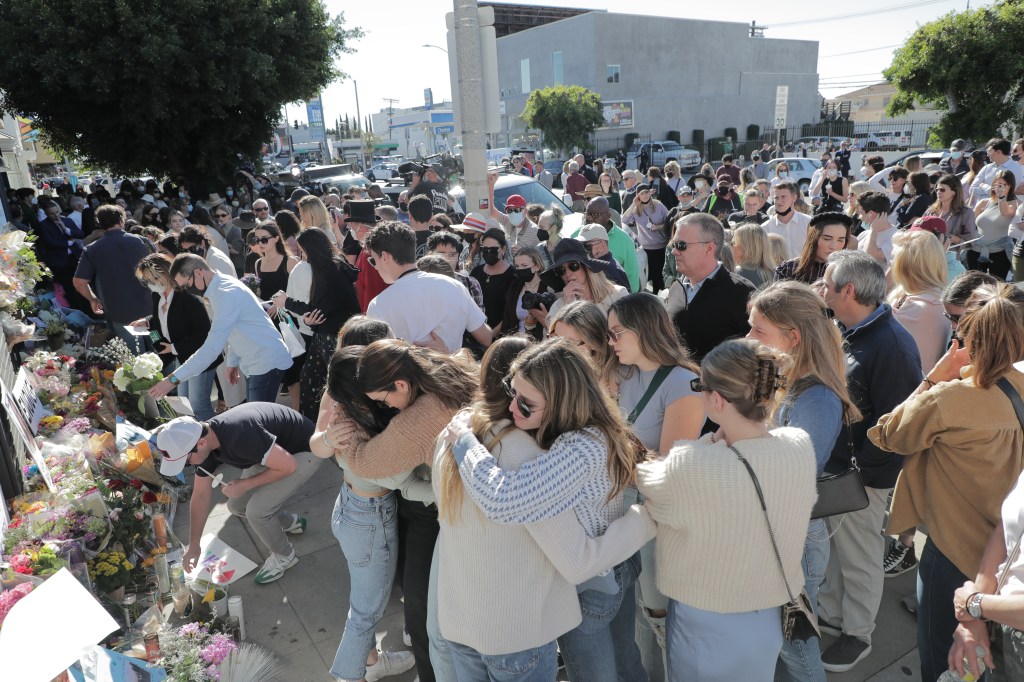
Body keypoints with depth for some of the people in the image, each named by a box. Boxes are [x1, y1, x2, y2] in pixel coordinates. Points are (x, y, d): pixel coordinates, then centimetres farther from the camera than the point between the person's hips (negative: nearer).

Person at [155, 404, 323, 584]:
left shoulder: (240, 436, -37)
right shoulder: (205, 441, -10)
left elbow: (288, 466, -29)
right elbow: (201, 495, 2)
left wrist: (245, 485, -18)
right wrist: (193, 546, 6)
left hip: (304, 452, -8)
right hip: (274, 451, 8)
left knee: (256, 510, -17)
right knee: (237, 505, 9)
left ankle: (284, 556, 11)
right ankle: (291, 523, 32)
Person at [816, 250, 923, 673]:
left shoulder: (891, 345, -24)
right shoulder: (843, 330, 3)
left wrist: (856, 465, -19)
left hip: (862, 475, -7)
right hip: (832, 464, 8)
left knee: (858, 556, 11)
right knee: (835, 543, 22)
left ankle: (857, 634, 31)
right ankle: (830, 614, 41)